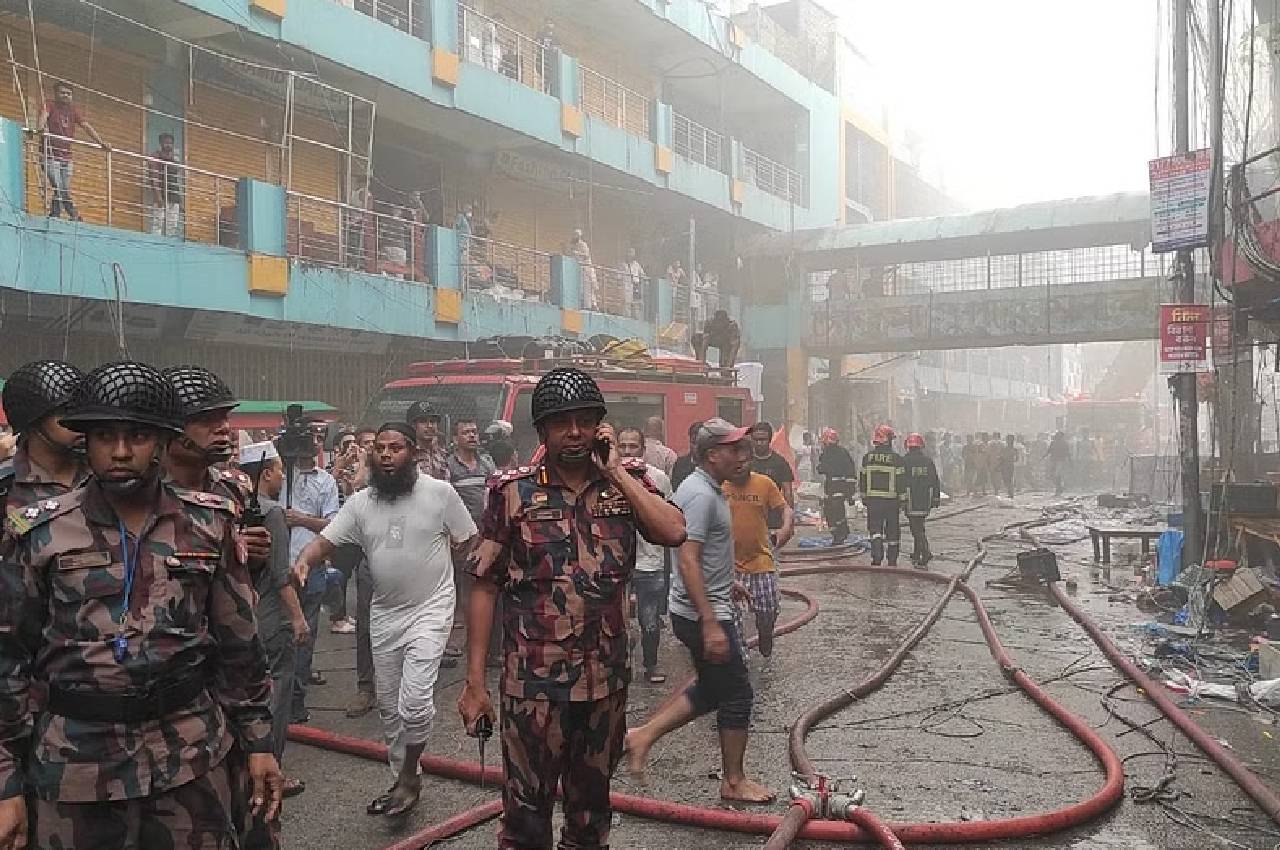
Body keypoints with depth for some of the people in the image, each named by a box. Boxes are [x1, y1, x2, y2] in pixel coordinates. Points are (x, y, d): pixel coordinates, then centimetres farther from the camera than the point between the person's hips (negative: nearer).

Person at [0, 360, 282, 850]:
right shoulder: (40, 535, -2)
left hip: (194, 754, 1)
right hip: (74, 761, 0)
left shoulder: (208, 526, 0)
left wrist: (259, 741, 4)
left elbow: (239, 643, 4)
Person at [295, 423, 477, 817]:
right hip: (384, 612, 5)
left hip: (430, 609, -5)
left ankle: (409, 776, 9)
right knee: (388, 705, 15)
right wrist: (303, 560, -25)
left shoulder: (440, 492, -9)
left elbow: (468, 542, -1)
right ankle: (403, 779, 34)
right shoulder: (360, 502, 1)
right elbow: (325, 541, -6)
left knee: (414, 699, -16)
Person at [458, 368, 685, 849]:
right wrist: (475, 682, -7)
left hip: (607, 679, 3)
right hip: (533, 682, -2)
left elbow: (673, 533, -15)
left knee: (592, 807, 20)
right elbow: (485, 587, -5)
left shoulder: (627, 481, 2)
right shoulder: (513, 492, -5)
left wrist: (613, 469, -11)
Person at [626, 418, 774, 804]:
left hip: (708, 607, 10)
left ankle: (644, 735, 20)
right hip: (703, 613, -10)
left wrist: (726, 582, 34)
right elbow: (688, 561, -28)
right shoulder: (701, 494, -21)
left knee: (710, 690, 19)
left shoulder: (707, 489, 11)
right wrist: (711, 624, -30)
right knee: (737, 695, 4)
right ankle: (734, 782, 19)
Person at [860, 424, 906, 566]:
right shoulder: (896, 458, -7)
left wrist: (864, 498, 15)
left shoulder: (867, 457, 1)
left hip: (872, 500, 1)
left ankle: (876, 557, -16)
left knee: (875, 529, 3)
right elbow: (901, 481, -6)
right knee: (892, 531, 10)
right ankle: (892, 561, 19)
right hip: (891, 500, -1)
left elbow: (862, 479, 6)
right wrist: (902, 499, 2)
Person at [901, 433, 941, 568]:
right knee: (918, 526, 18)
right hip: (926, 500, 5)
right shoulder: (928, 461, 7)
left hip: (911, 500, -5)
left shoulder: (904, 461, -6)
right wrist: (936, 499, 17)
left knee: (917, 529, -3)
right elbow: (936, 481, 10)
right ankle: (917, 554, 25)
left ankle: (926, 554, -11)